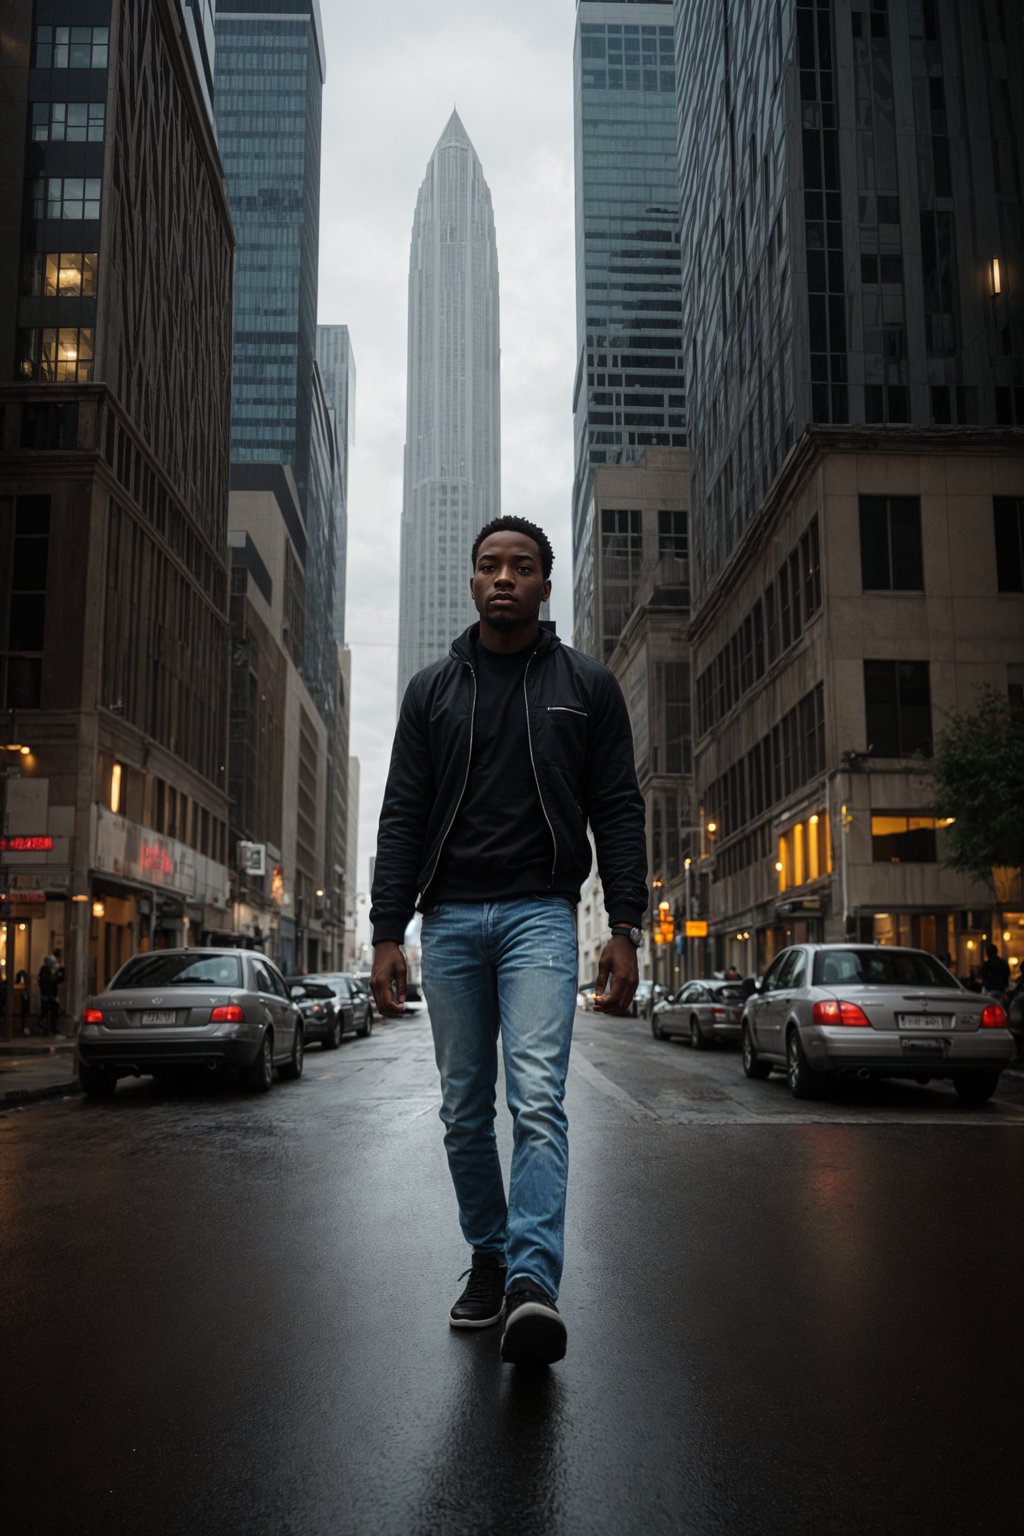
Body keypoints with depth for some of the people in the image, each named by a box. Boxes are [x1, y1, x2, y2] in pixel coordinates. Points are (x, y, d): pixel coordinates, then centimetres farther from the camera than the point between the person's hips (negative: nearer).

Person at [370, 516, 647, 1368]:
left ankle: (535, 1283, -20)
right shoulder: (433, 689, 10)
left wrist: (625, 928, -4)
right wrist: (387, 932, -1)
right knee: (465, 1112, 9)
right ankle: (489, 1259, 24)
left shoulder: (587, 684, 7)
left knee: (537, 1097, -17)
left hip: (539, 913, -2)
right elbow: (402, 816, 7)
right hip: (450, 919, 3)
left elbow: (618, 810, 4)